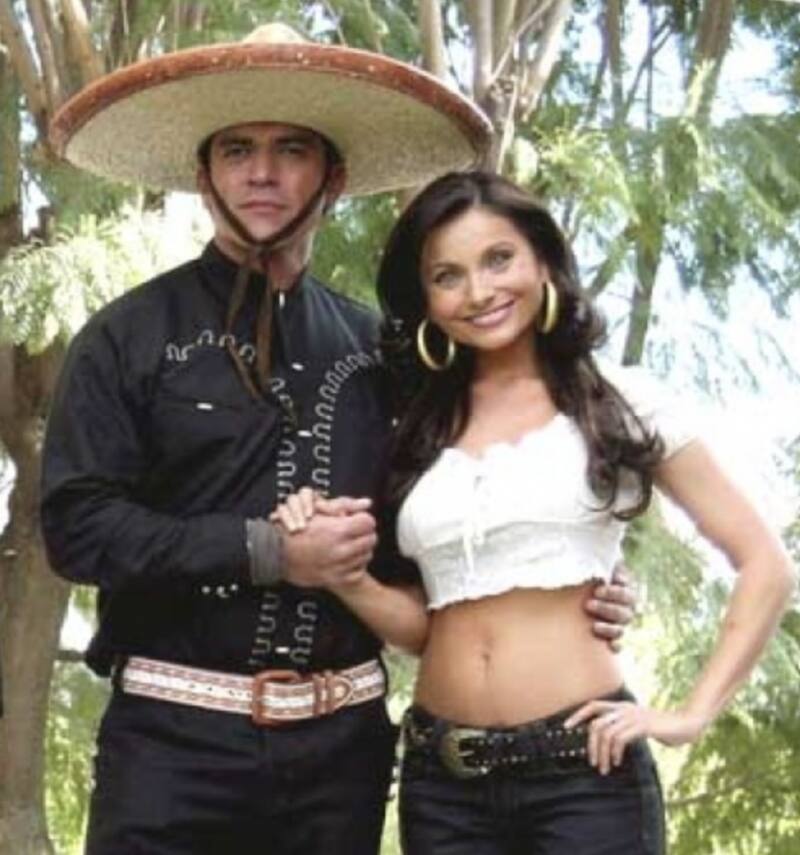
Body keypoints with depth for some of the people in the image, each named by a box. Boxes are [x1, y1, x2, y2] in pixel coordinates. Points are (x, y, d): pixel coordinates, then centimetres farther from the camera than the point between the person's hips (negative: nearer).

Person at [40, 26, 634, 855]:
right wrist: (267, 551, -14)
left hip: (342, 739, 4)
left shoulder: (373, 344, 11)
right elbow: (77, 525, -8)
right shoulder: (128, 337, 0)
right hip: (175, 732, -3)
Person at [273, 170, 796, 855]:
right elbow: (427, 625, 11)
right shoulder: (415, 432, 10)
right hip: (440, 780, 3)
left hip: (584, 767, -3)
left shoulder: (619, 401, 1)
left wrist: (693, 715, -6)